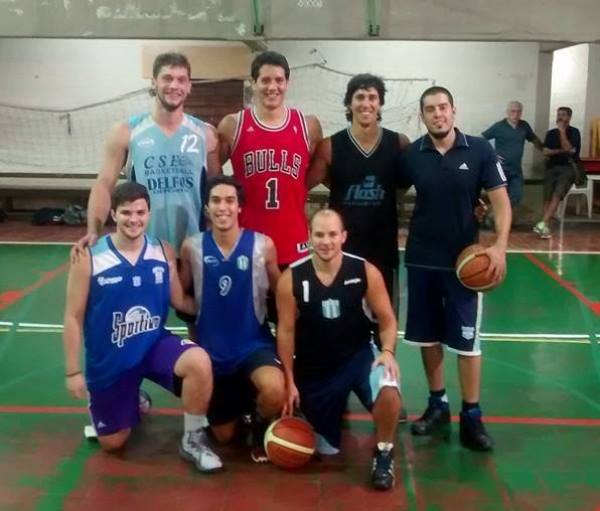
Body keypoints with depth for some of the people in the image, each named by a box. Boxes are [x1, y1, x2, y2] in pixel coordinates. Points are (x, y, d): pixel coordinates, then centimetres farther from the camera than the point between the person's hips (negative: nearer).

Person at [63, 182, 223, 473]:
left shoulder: (163, 252, -7)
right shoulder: (89, 257, -15)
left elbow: (180, 301, 3)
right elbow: (74, 318, -8)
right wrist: (73, 372, -7)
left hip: (155, 343, 1)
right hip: (109, 359, -1)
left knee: (199, 362, -32)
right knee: (112, 443, 9)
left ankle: (192, 440, -8)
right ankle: (132, 404, 45)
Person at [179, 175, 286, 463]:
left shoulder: (263, 245, -10)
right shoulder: (191, 248, -7)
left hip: (255, 344, -2)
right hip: (211, 349, 2)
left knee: (275, 391, -35)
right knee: (223, 436, 11)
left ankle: (260, 426, 2)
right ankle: (241, 399, 47)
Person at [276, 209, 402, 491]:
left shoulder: (366, 272, -12)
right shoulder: (291, 279, -12)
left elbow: (387, 319, -3)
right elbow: (286, 331, -4)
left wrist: (387, 351, -22)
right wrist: (290, 381, -4)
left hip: (359, 354, -1)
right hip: (314, 367, 1)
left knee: (388, 389, -36)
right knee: (327, 449, 8)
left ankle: (384, 452, -7)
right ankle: (336, 405, 43)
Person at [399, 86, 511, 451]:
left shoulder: (480, 150, -6)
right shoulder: (411, 155, -2)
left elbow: (501, 201, -5)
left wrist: (500, 247, -16)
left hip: (465, 259, -2)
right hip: (421, 258, 2)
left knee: (467, 339, 1)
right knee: (427, 336, 11)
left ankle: (472, 417, 13)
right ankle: (438, 406, 26)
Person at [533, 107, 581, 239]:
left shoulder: (574, 132, 2)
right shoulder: (551, 133, 14)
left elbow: (569, 149, -13)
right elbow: (546, 152, 4)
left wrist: (562, 131, -11)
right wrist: (561, 151, -9)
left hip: (569, 168, -4)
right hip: (552, 167, 5)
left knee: (557, 194, -24)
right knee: (548, 195, -15)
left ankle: (542, 224, -36)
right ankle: (545, 226, -19)